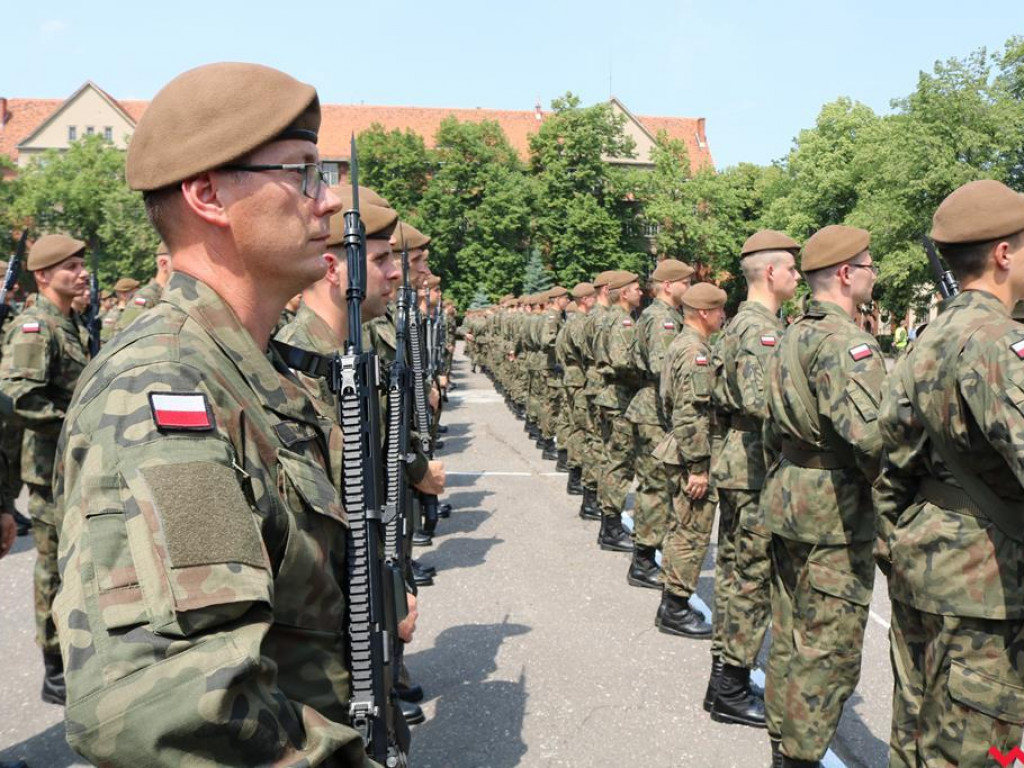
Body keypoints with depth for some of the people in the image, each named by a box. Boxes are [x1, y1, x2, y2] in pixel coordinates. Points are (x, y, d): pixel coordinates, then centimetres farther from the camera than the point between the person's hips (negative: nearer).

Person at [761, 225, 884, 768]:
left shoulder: (793, 334, 12)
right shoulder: (845, 340, -18)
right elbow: (870, 432, -30)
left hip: (788, 502, 9)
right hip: (836, 510, -9)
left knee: (791, 633, 19)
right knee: (829, 646, 2)